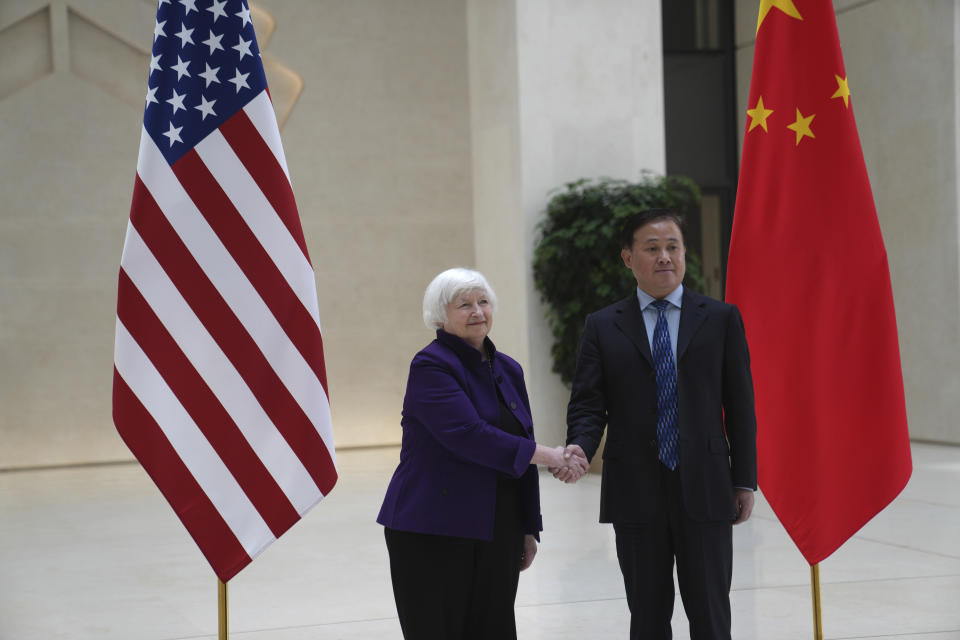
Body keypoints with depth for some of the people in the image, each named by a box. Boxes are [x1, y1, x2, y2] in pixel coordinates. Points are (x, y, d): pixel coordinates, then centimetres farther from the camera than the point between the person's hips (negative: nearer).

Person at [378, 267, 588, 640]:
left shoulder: (508, 370, 14)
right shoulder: (432, 366, -9)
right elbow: (467, 435, -22)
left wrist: (529, 528, 15)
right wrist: (546, 456, -20)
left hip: (498, 533, 6)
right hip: (434, 533, -6)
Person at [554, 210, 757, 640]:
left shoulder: (721, 319, 5)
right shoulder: (603, 327, 6)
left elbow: (740, 405, 5)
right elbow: (587, 405, 1)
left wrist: (744, 480, 2)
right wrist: (579, 448, -20)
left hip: (704, 491, 0)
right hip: (636, 495, 1)